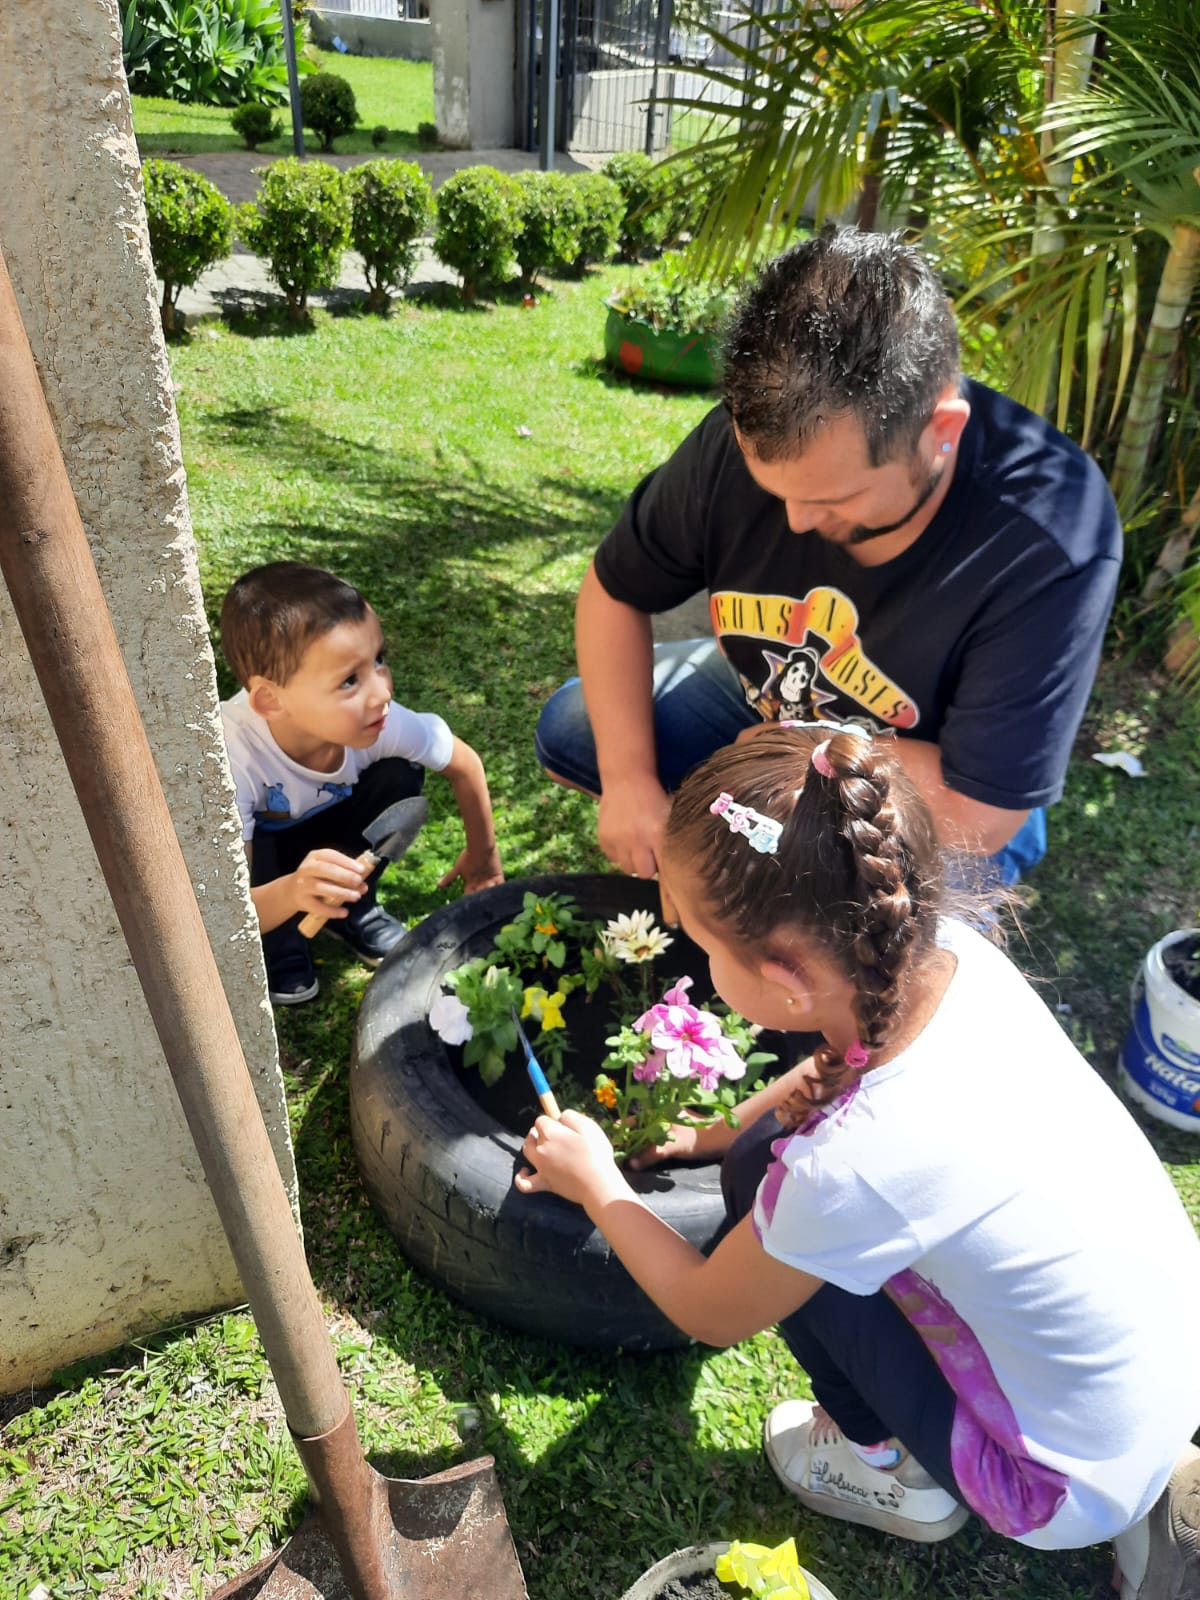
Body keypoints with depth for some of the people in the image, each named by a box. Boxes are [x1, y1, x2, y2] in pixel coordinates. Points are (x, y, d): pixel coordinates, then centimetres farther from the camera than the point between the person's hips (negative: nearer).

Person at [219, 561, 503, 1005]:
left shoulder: (380, 722, -32)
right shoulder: (235, 758, -41)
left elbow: (464, 765, -11)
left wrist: (482, 856, 0)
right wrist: (290, 892, -60)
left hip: (313, 826, 3)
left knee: (400, 774, -21)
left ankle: (353, 908, 2)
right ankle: (277, 946, -1)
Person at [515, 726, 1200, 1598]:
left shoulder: (853, 1165, -35)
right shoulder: (947, 950, -20)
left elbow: (708, 1313, -12)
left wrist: (594, 1181, 1)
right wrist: (722, 1129, 9)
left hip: (1078, 1484, -6)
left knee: (763, 1183, -11)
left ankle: (895, 1469, 14)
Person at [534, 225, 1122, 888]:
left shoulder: (1049, 543, -37)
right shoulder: (743, 438, -26)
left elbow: (975, 817, -32)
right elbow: (614, 593, -11)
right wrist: (629, 778, -22)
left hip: (938, 802, -3)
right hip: (762, 697, 4)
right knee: (569, 729, -4)